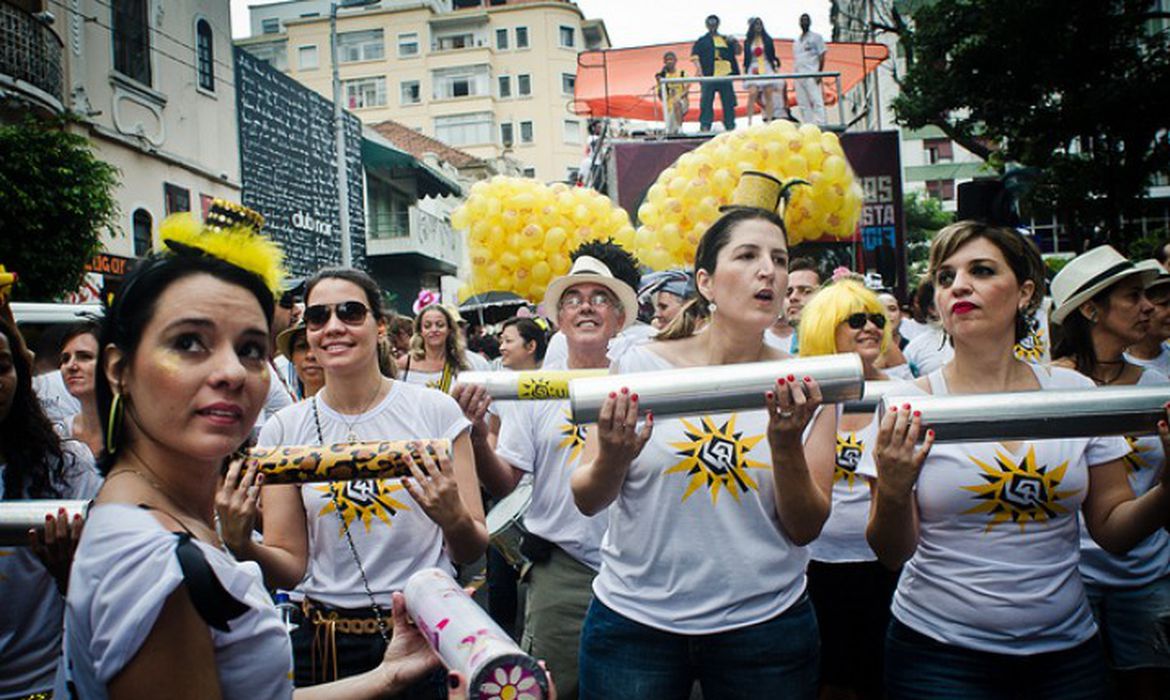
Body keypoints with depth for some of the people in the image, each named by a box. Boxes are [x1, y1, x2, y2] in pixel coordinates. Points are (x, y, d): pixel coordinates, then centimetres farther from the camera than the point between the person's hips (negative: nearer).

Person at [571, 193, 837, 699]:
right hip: (634, 618, 0)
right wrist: (613, 458, -22)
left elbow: (806, 528, -3)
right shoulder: (640, 365, -7)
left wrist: (786, 444, -20)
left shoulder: (804, 387, -3)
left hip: (763, 626, 1)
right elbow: (587, 500, -1)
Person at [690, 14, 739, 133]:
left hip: (725, 75, 4)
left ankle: (730, 126, 12)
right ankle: (705, 126, -4)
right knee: (706, 102, -5)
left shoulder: (726, 40, 19)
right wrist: (699, 69, -17)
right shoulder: (702, 41, 8)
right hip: (709, 77, -4)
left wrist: (735, 43, 3)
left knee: (729, 103, 5)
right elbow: (695, 56, -2)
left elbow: (737, 51, 24)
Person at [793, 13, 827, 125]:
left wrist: (819, 73, -12)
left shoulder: (816, 37, 6)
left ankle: (820, 125, -16)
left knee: (816, 101, -12)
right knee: (803, 103, 3)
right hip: (798, 76, 6)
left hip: (811, 75, -6)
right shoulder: (796, 41, 21)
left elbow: (822, 55, -1)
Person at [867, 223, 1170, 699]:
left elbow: (1112, 527, 4)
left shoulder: (1075, 392, -1)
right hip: (939, 654, -3)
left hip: (1066, 650, 3)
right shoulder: (911, 405, -10)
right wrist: (892, 493, -28)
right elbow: (893, 555, -9)